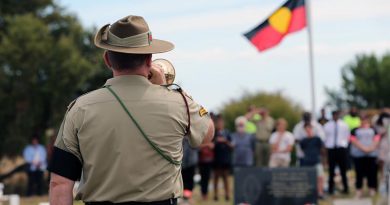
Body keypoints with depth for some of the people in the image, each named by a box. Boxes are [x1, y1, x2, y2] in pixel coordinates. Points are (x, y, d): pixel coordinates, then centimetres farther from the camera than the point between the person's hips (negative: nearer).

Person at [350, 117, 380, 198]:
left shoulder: (373, 130, 14)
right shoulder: (355, 131, 8)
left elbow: (376, 139, 3)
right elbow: (354, 140, -5)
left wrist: (371, 148, -15)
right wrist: (363, 148, -16)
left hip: (372, 154, 1)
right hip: (358, 154, -1)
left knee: (372, 172, -1)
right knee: (359, 172, -2)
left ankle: (372, 189, 7)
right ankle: (359, 189, 3)